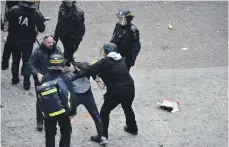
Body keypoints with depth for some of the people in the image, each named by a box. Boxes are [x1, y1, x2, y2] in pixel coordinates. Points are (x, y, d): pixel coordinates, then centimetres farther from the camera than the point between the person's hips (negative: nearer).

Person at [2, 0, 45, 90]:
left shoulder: (14, 10, -13)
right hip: (28, 42, -1)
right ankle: (26, 83, 6)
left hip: (14, 41, 1)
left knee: (15, 60, 20)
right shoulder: (36, 14, -15)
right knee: (27, 62, 9)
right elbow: (41, 29, -9)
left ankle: (15, 78, 32)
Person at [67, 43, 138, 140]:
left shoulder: (105, 62, -10)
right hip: (129, 89, 7)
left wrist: (76, 71, -2)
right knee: (127, 108, 32)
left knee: (104, 112, 11)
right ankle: (132, 128, 50)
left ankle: (102, 136, 14)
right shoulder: (121, 60, 9)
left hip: (116, 92, -7)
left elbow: (90, 71, -13)